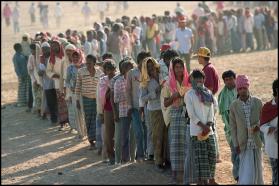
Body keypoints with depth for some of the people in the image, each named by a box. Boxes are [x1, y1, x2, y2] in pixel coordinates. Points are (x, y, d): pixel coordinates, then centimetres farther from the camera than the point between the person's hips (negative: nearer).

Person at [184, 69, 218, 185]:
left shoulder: (208, 93, 12)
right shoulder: (189, 95, -3)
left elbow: (211, 111, 6)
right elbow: (191, 114, -8)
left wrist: (208, 126, -8)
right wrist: (203, 126, -15)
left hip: (209, 130, 5)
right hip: (196, 131, -5)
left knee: (211, 155, 8)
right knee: (200, 157, -7)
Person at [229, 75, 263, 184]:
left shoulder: (257, 102, -4)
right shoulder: (234, 106, -6)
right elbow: (232, 126, -1)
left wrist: (259, 126, -15)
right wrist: (235, 144, -5)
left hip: (256, 141, 2)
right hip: (243, 143, -2)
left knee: (257, 167, 14)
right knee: (246, 170, -4)